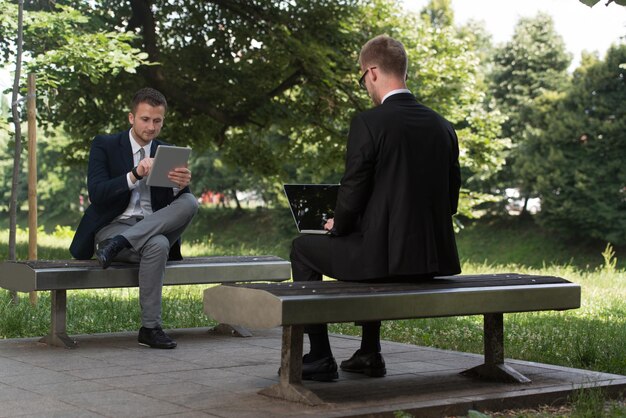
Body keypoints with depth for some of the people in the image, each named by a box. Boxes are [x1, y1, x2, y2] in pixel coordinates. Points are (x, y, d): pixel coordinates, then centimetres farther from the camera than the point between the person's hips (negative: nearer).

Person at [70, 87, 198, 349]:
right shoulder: (104, 145, 0)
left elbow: (177, 202, 1)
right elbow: (96, 193, -13)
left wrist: (181, 185, -24)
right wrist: (135, 175, -28)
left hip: (155, 227, 4)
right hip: (113, 226, -4)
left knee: (190, 202, -26)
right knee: (157, 244, -38)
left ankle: (120, 242, -29)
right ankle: (150, 328, -29)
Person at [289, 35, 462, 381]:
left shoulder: (368, 123, -12)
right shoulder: (442, 126, 8)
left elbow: (352, 194, -12)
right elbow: (449, 200, 12)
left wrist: (337, 226, 9)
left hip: (387, 255, -7)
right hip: (434, 258, 7)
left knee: (303, 248, 18)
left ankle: (319, 359, 18)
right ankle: (369, 353, 38)